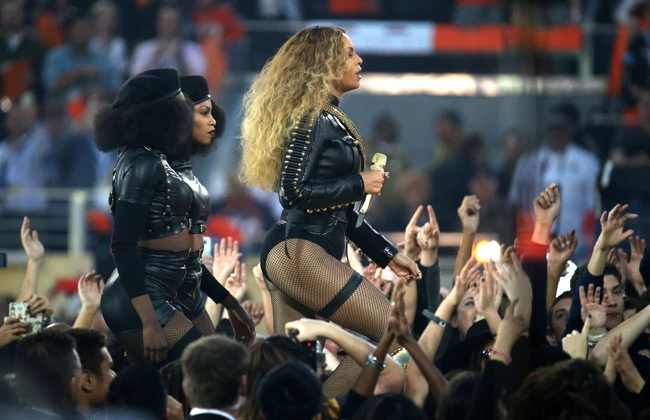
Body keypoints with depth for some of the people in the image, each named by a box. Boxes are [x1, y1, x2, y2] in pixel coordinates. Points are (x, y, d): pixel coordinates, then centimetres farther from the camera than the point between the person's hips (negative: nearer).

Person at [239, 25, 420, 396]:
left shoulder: (331, 119, 21)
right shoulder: (311, 117, -8)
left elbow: (340, 209, 24)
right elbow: (294, 190, -17)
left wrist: (387, 254, 22)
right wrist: (359, 184, -9)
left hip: (294, 256, 10)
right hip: (299, 253, -10)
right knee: (395, 331, -12)